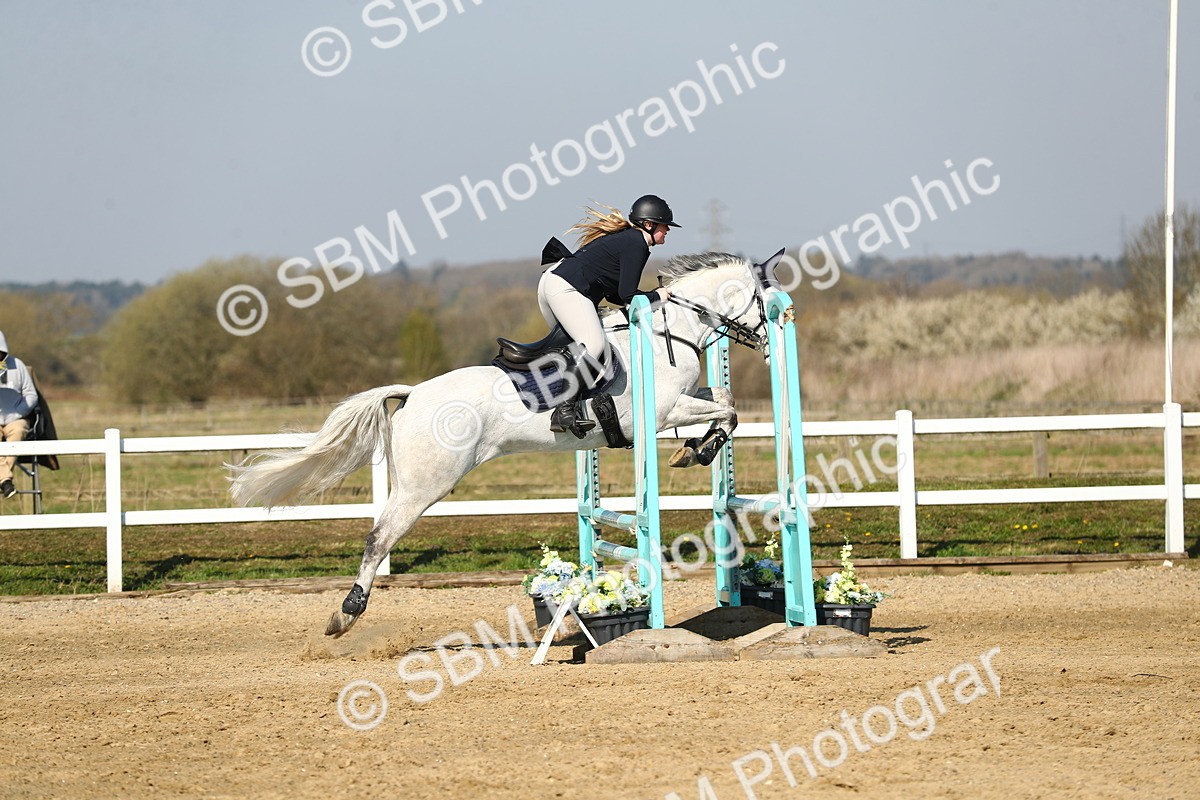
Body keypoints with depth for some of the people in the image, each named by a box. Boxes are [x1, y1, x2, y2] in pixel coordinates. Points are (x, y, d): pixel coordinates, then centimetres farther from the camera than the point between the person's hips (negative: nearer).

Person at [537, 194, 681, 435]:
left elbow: (614, 295, 26)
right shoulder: (637, 245, -7)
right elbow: (627, 295, -12)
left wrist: (648, 299, 20)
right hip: (566, 289, -11)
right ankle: (565, 411, -32)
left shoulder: (626, 238, 25)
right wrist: (656, 296, 4)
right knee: (594, 345, -22)